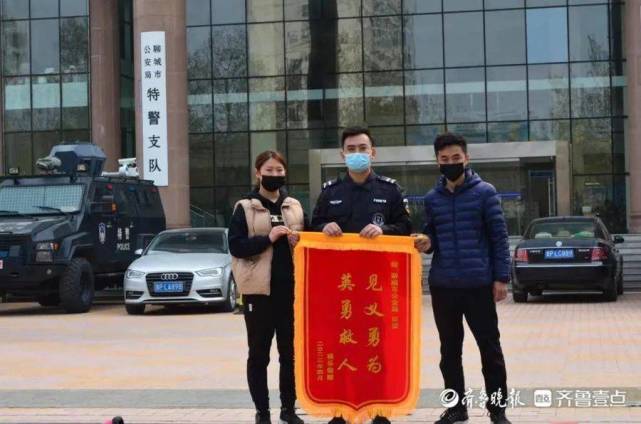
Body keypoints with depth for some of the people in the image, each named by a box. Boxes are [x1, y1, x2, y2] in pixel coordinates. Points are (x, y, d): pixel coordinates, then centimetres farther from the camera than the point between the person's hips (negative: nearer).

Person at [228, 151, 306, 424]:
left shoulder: (294, 206, 12)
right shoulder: (245, 208, 1)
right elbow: (236, 246, -7)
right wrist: (268, 239, -17)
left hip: (291, 288, 4)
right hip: (259, 289, -3)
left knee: (290, 351, 8)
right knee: (259, 353, 3)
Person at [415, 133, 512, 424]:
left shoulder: (484, 192, -1)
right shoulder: (432, 198, 9)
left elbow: (499, 237, -3)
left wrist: (501, 277, -9)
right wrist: (426, 243, -7)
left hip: (479, 284, -4)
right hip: (442, 285, 4)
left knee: (490, 348, 2)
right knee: (450, 350, 11)